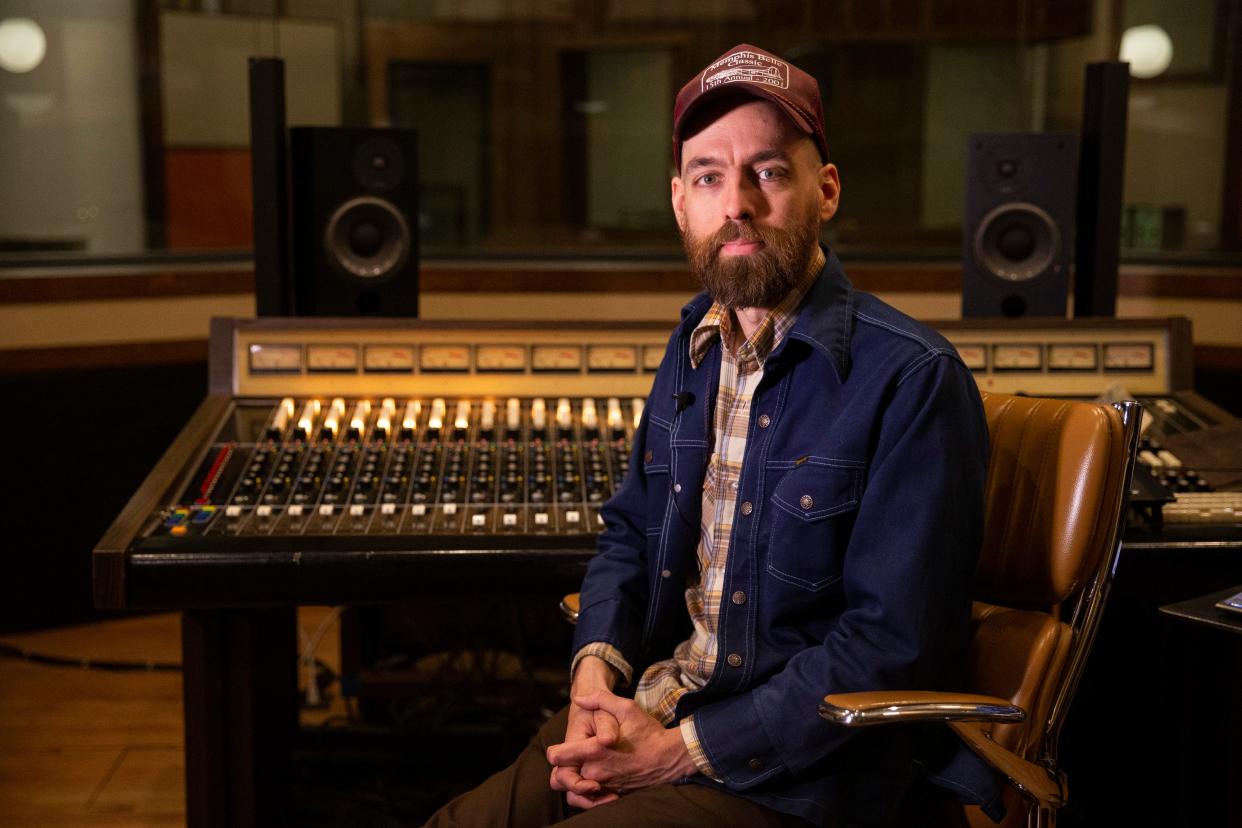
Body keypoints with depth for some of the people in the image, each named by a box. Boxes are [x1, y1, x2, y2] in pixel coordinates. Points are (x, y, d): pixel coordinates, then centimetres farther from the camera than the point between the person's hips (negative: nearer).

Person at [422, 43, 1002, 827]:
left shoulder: (914, 381, -15)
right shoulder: (694, 346, 10)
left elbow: (893, 643, -18)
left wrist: (681, 750, -18)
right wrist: (595, 670, -2)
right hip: (644, 711, 7)